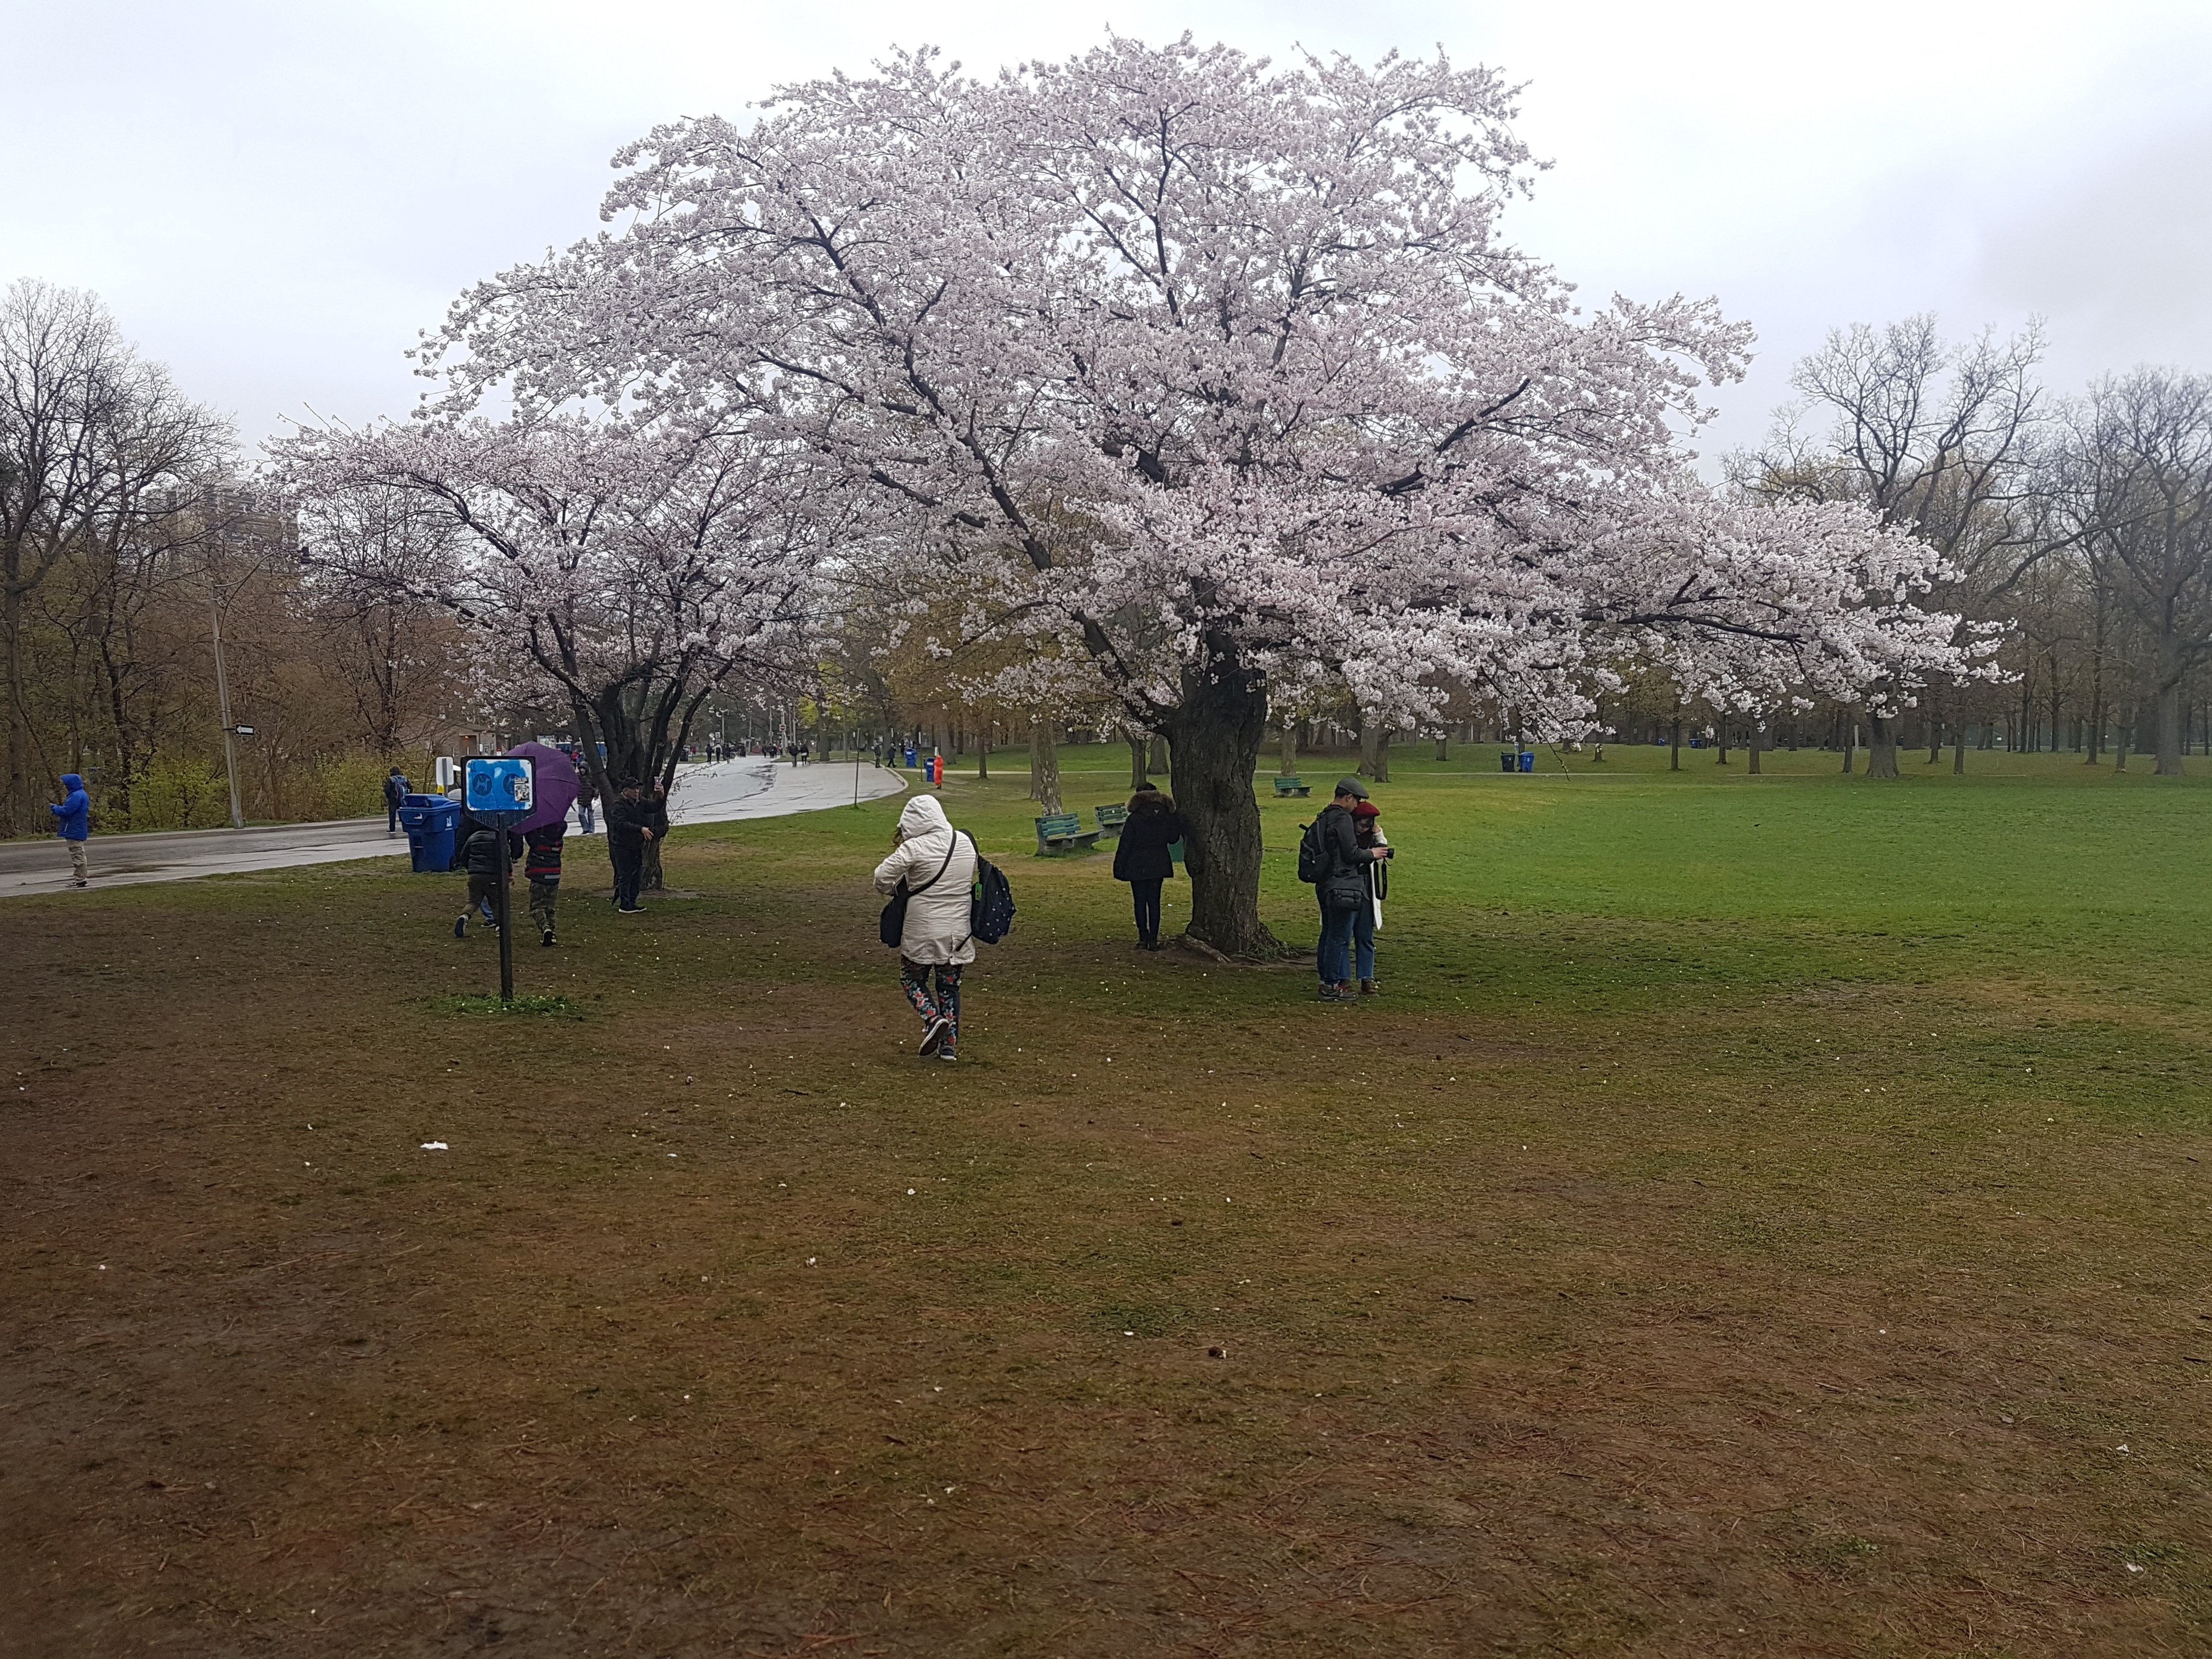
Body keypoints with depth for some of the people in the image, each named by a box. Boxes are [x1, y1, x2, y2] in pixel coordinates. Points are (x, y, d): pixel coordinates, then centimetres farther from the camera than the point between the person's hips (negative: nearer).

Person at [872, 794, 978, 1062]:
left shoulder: (914, 848, -16)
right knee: (950, 986, 15)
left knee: (913, 980, 14)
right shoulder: (965, 843, 2)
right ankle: (950, 1045, 15)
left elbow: (882, 879, -13)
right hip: (958, 932, 5)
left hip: (922, 933, -5)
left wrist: (896, 889, 7)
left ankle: (933, 1018, -10)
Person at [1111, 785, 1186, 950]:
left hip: (1137, 866, -3)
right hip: (1159, 864, 3)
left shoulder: (1134, 819, -11)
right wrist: (1177, 819, 18)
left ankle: (1143, 938, 4)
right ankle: (1153, 939, 5)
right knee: (1154, 901, 7)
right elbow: (1173, 839, 11)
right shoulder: (1167, 818, -1)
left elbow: (1125, 845, -10)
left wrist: (1119, 867, -4)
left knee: (1140, 902, 5)